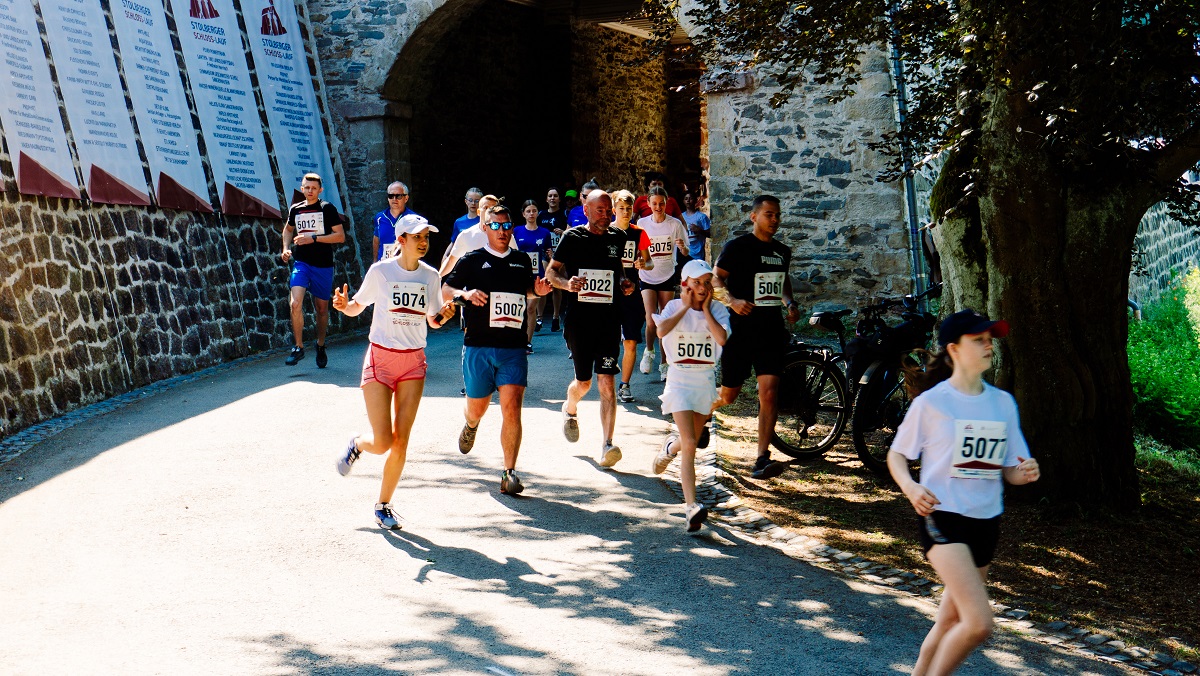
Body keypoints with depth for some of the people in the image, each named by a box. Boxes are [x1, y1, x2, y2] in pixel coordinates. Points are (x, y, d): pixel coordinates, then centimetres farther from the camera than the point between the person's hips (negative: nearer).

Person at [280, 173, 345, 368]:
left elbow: (340, 236, -8)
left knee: (322, 308, 10)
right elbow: (288, 229, 29)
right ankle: (298, 347, -8)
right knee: (296, 303, -18)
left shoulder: (327, 209, -3)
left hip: (323, 265, -2)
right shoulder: (295, 209, 8)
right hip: (301, 263, 2)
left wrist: (313, 238, -16)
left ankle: (321, 346, 31)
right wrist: (286, 248, 12)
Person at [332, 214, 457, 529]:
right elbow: (357, 307, 4)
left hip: (414, 362, 3)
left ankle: (383, 505, 16)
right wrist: (344, 305, -18)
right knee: (381, 443, -9)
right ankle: (356, 445, 27)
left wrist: (444, 315, -10)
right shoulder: (381, 271, -6)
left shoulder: (430, 276, 4)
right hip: (381, 358, -3)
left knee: (400, 442, -1)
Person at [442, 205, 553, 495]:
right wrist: (465, 293, -19)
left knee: (512, 409, -13)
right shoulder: (472, 261, 3)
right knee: (477, 408, 13)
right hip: (478, 346, -1)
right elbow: (445, 289, 1)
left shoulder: (522, 261, 13)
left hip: (514, 348, 1)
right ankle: (471, 426, 52)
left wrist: (538, 291, 7)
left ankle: (509, 474, -9)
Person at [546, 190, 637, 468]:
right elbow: (551, 272, 2)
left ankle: (607, 446, -12)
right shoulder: (573, 237, -2)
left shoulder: (616, 238, 7)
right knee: (583, 381, 9)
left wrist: (624, 284, 5)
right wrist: (567, 283, -18)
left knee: (606, 381, -8)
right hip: (579, 317, -2)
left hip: (609, 317, 2)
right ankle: (570, 410, 44)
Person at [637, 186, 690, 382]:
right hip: (647, 277, 0)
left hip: (668, 277, 0)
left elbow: (686, 252, -1)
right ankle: (649, 351, 14)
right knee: (651, 321, -13)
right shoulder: (642, 224, 0)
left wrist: (683, 247, -23)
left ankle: (664, 363, 12)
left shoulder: (675, 224, -3)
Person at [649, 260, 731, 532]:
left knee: (691, 442, 16)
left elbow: (722, 338, -19)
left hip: (706, 379, 3)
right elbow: (662, 331, -24)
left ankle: (670, 448, 54)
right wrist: (685, 307, -13)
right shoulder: (674, 307, -3)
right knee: (689, 444, -15)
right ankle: (691, 507, -19)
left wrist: (705, 309, -12)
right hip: (680, 379, -3)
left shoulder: (718, 310, 0)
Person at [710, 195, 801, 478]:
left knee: (769, 392, -12)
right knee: (728, 395, 7)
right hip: (741, 328, -4)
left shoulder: (782, 251, 12)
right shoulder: (737, 247, -6)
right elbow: (716, 278, -9)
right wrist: (732, 300, -27)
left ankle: (762, 460, -13)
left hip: (771, 330, 4)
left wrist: (790, 303, 11)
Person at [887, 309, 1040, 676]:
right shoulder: (930, 402, -6)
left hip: (985, 522, 6)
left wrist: (1026, 473, -10)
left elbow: (1009, 471, 13)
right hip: (941, 517, -6)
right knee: (979, 622, -20)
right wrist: (910, 487, -18)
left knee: (951, 622, 15)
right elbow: (897, 455, 2)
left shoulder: (1003, 402, 8)